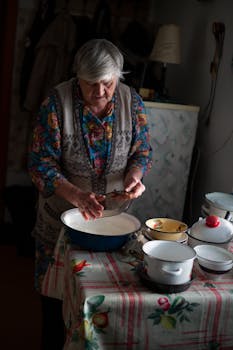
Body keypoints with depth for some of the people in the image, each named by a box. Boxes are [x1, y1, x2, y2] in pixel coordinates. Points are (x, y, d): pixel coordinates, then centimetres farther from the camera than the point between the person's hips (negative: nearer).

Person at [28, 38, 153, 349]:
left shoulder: (132, 101, -8)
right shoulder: (57, 102, -18)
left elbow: (143, 150, 0)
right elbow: (41, 161, -19)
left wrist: (135, 174, -23)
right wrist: (75, 194, -35)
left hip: (111, 212, 2)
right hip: (61, 214, -2)